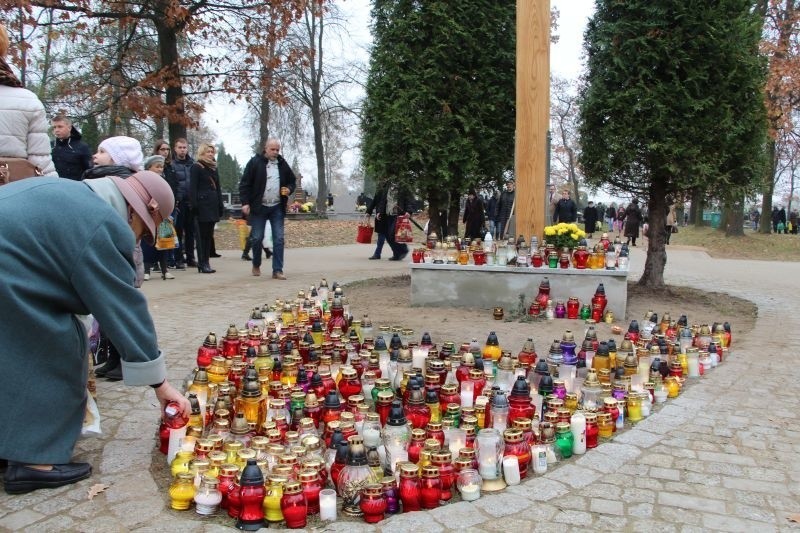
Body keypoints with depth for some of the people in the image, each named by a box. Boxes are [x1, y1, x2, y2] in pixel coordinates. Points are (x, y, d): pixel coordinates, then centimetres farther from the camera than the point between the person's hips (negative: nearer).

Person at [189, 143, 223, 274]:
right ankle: (202, 264, -3)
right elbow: (192, 188, -8)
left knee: (209, 235, 8)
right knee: (202, 235, -5)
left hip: (213, 206, 7)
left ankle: (205, 262, 12)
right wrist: (194, 206, -16)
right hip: (202, 205, -7)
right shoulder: (196, 167, -2)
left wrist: (220, 206, 14)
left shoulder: (213, 168, 19)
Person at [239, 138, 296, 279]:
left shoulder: (282, 164, 8)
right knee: (257, 238, 3)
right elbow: (244, 183, -5)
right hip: (259, 207, -3)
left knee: (279, 239, -3)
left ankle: (277, 270, 1)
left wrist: (289, 189, -2)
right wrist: (245, 202, -12)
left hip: (277, 208, 3)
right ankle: (256, 265, 25)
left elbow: (292, 180, 20)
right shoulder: (255, 162, -4)